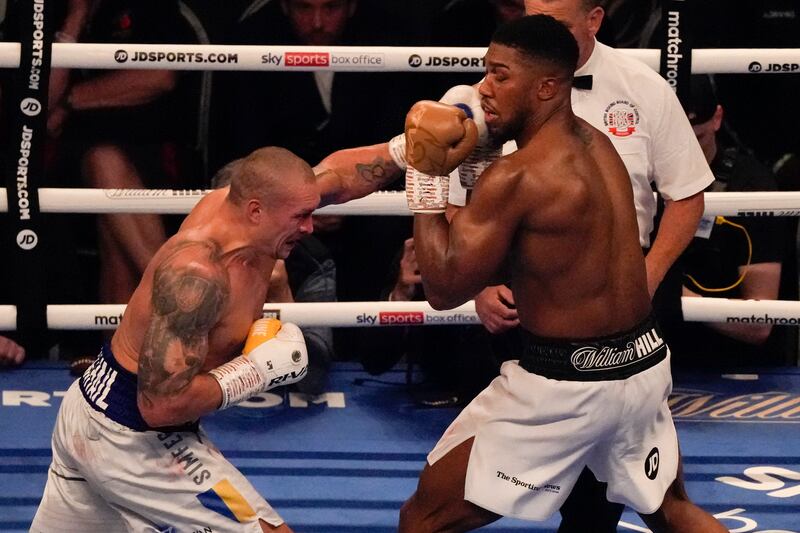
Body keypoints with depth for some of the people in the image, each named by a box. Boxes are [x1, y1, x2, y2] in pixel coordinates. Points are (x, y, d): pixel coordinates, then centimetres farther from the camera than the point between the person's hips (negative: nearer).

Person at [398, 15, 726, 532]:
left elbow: (445, 289, -15)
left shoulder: (516, 176, -20)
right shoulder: (596, 144, 6)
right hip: (644, 365, 8)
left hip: (564, 382, -8)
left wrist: (427, 180, -12)